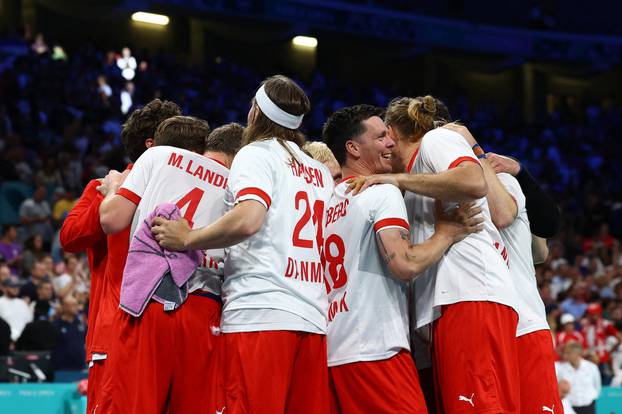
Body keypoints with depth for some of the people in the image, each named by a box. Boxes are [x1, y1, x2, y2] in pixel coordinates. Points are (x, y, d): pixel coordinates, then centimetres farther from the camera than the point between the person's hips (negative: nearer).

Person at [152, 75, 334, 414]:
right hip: (313, 319, 7)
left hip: (258, 314, -7)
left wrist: (187, 239, -6)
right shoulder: (322, 173, 21)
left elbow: (248, 220, -17)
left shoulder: (256, 154, 1)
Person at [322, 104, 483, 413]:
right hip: (377, 351, -8)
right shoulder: (383, 193, -5)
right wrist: (446, 234, -2)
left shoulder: (327, 204, 19)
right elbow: (405, 264, -16)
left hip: (334, 352, 8)